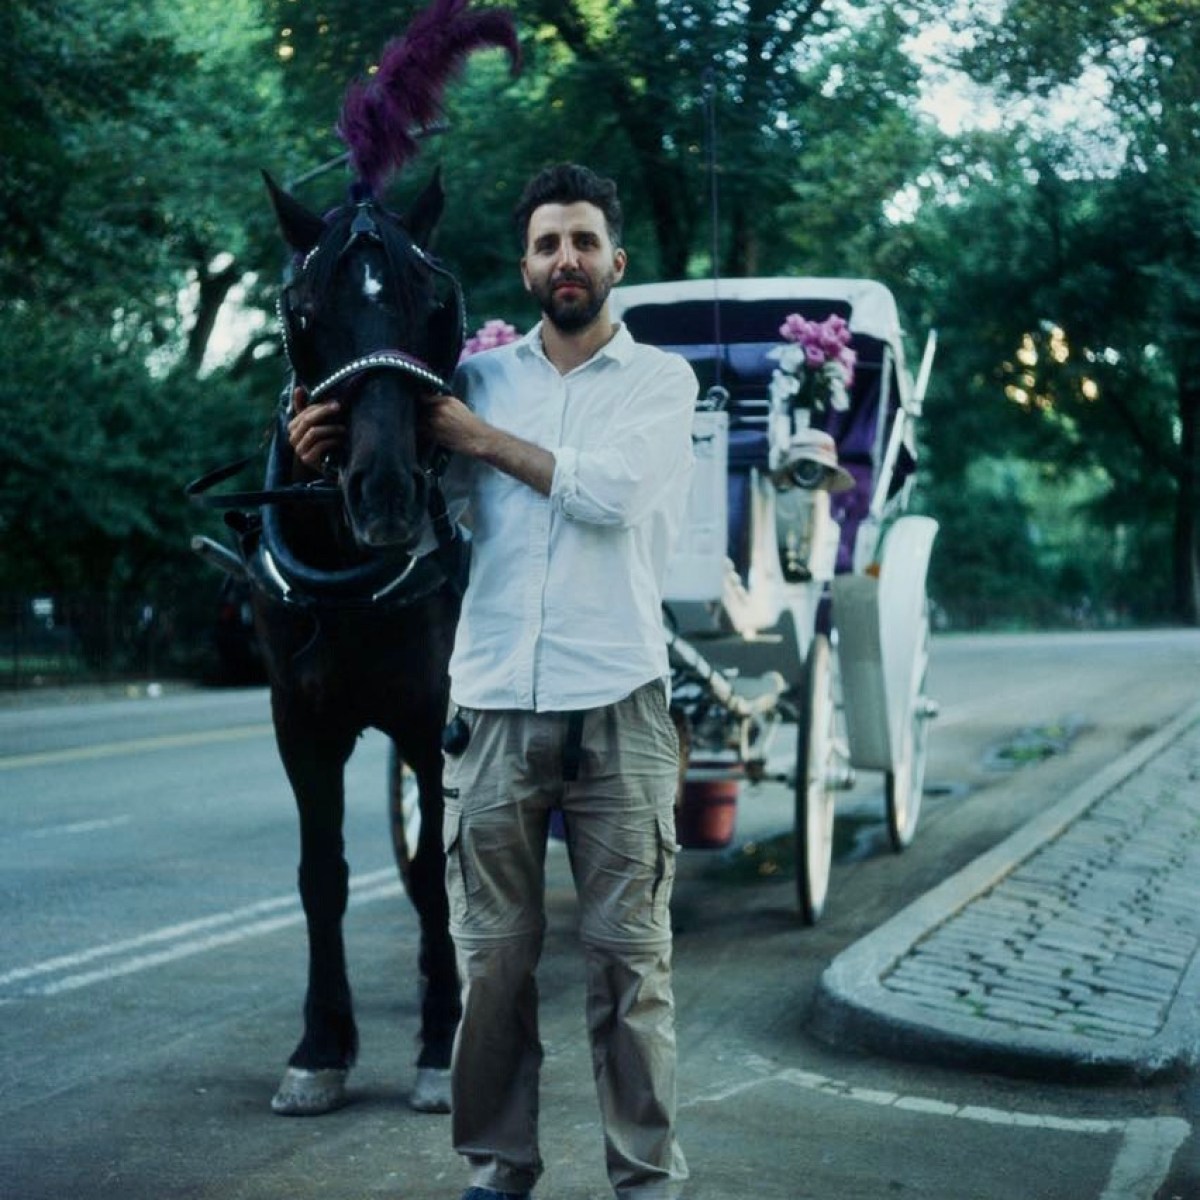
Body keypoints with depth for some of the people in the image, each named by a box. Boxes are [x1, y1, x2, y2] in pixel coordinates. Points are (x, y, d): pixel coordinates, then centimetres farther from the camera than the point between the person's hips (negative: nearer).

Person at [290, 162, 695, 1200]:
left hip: (616, 704, -2)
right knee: (493, 953, 3)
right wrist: (339, 458, -7)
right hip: (495, 701, 2)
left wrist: (479, 436, -4)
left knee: (630, 954, 0)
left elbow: (610, 491, -10)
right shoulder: (480, 377, 14)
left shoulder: (660, 378, 7)